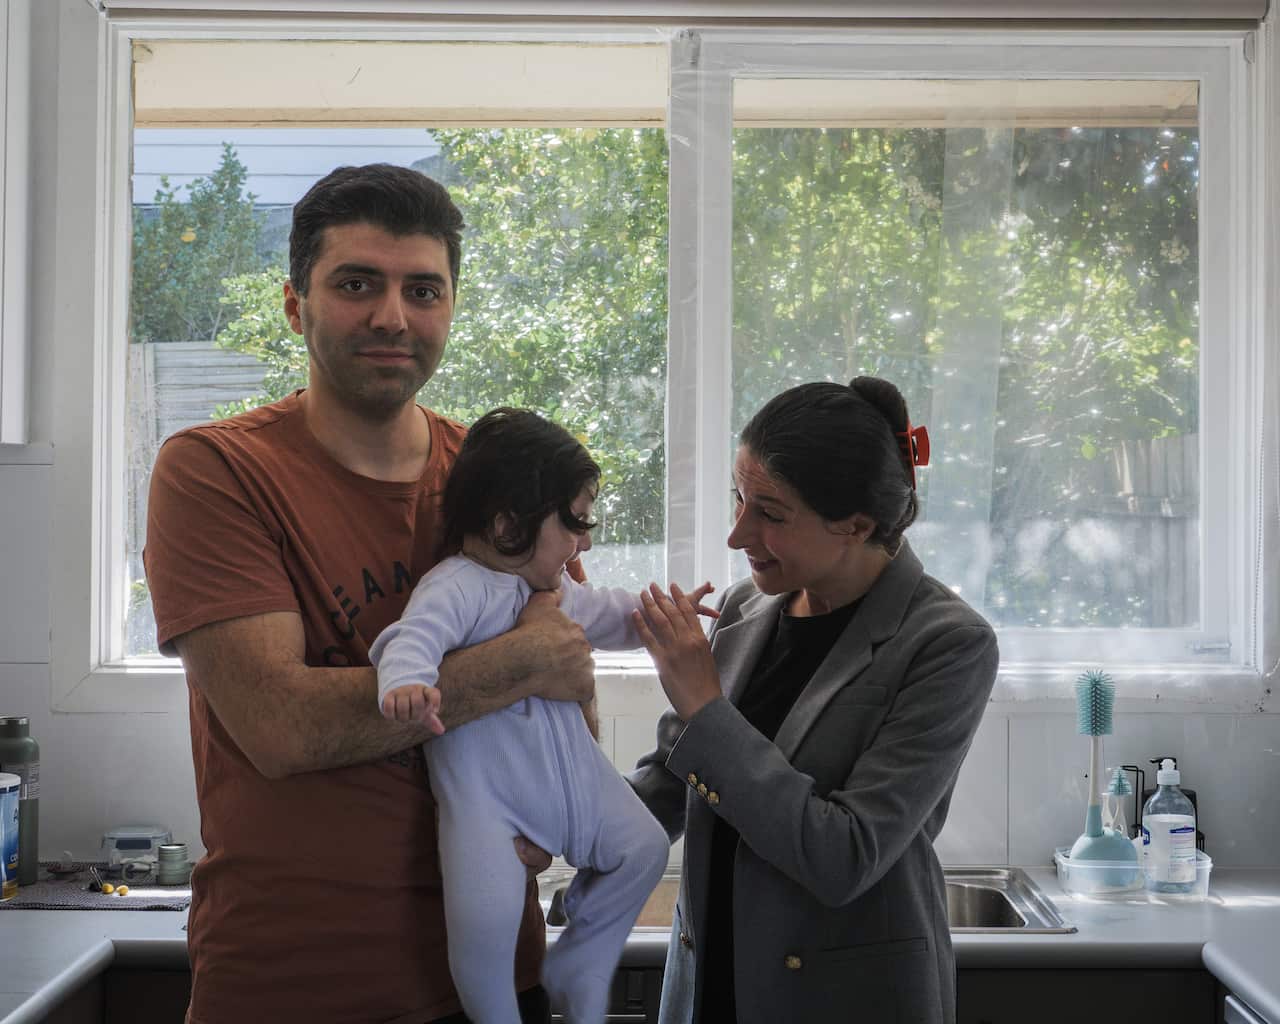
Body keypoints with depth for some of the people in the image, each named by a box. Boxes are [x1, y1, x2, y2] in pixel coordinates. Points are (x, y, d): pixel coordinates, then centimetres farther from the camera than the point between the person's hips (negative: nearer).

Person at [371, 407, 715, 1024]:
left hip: (569, 765, 9)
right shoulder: (455, 586, -17)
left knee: (642, 847, 10)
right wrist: (405, 682, -54)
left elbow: (597, 614, 33)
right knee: (488, 915, -22)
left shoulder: (553, 586, 13)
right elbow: (415, 637, -33)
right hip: (483, 782, -9)